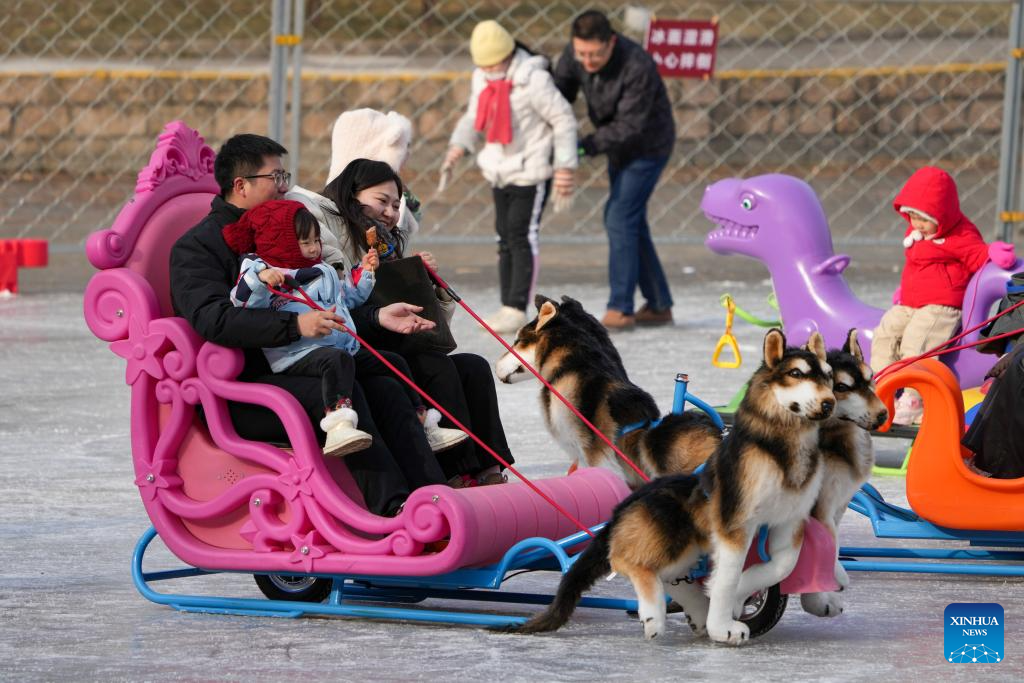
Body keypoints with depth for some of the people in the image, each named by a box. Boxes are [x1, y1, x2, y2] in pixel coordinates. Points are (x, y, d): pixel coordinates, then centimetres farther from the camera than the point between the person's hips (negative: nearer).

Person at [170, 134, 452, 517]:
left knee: (385, 388, -16)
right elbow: (213, 319, -23)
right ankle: (393, 507, -40)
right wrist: (294, 325, -32)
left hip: (290, 372, 8)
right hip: (236, 393, -8)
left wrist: (376, 317, 8)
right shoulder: (196, 247, -4)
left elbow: (324, 313, 26)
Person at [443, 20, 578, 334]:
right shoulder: (482, 78, 1)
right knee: (506, 237, 8)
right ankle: (507, 306, 13)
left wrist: (566, 166, -17)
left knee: (522, 235, -11)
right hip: (500, 168, 7)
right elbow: (474, 117, 13)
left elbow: (564, 120, -16)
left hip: (531, 169, -7)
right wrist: (458, 147, -3)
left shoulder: (533, 80, -21)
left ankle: (517, 309, -10)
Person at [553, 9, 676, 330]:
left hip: (647, 146, -8)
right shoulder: (575, 54, -15)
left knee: (620, 220, -15)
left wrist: (583, 147, -35)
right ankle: (658, 305, 22)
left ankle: (620, 310, -11)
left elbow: (628, 126, -31)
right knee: (630, 224, 12)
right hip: (619, 147, 8)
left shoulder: (638, 68, -34)